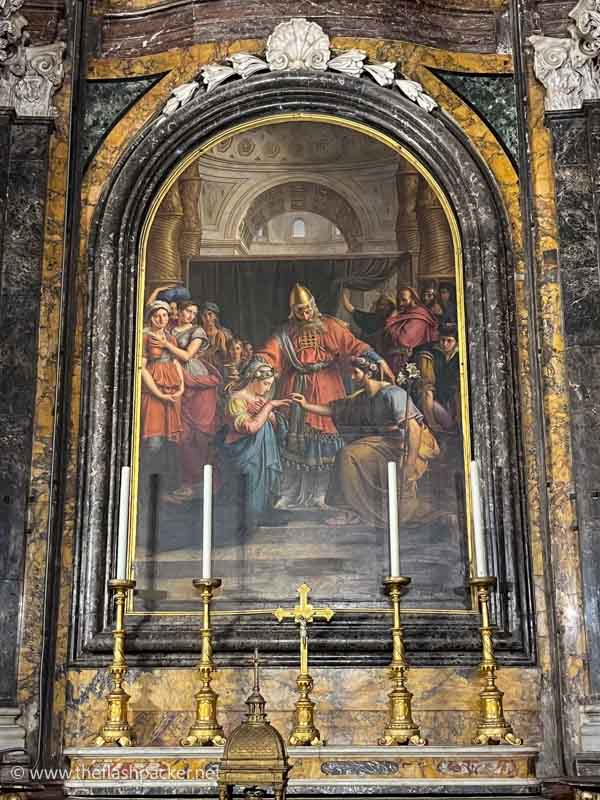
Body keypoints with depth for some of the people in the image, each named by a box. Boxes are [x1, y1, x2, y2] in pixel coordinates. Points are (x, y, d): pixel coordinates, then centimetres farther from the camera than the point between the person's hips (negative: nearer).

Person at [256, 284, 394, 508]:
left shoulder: (328, 325, 4)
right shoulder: (285, 333, 9)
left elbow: (353, 344, -3)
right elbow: (267, 354, -1)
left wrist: (378, 360, -15)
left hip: (325, 390, -1)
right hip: (297, 391, 1)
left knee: (323, 437, -3)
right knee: (294, 440, 1)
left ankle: (319, 495, 5)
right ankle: (290, 495, 10)